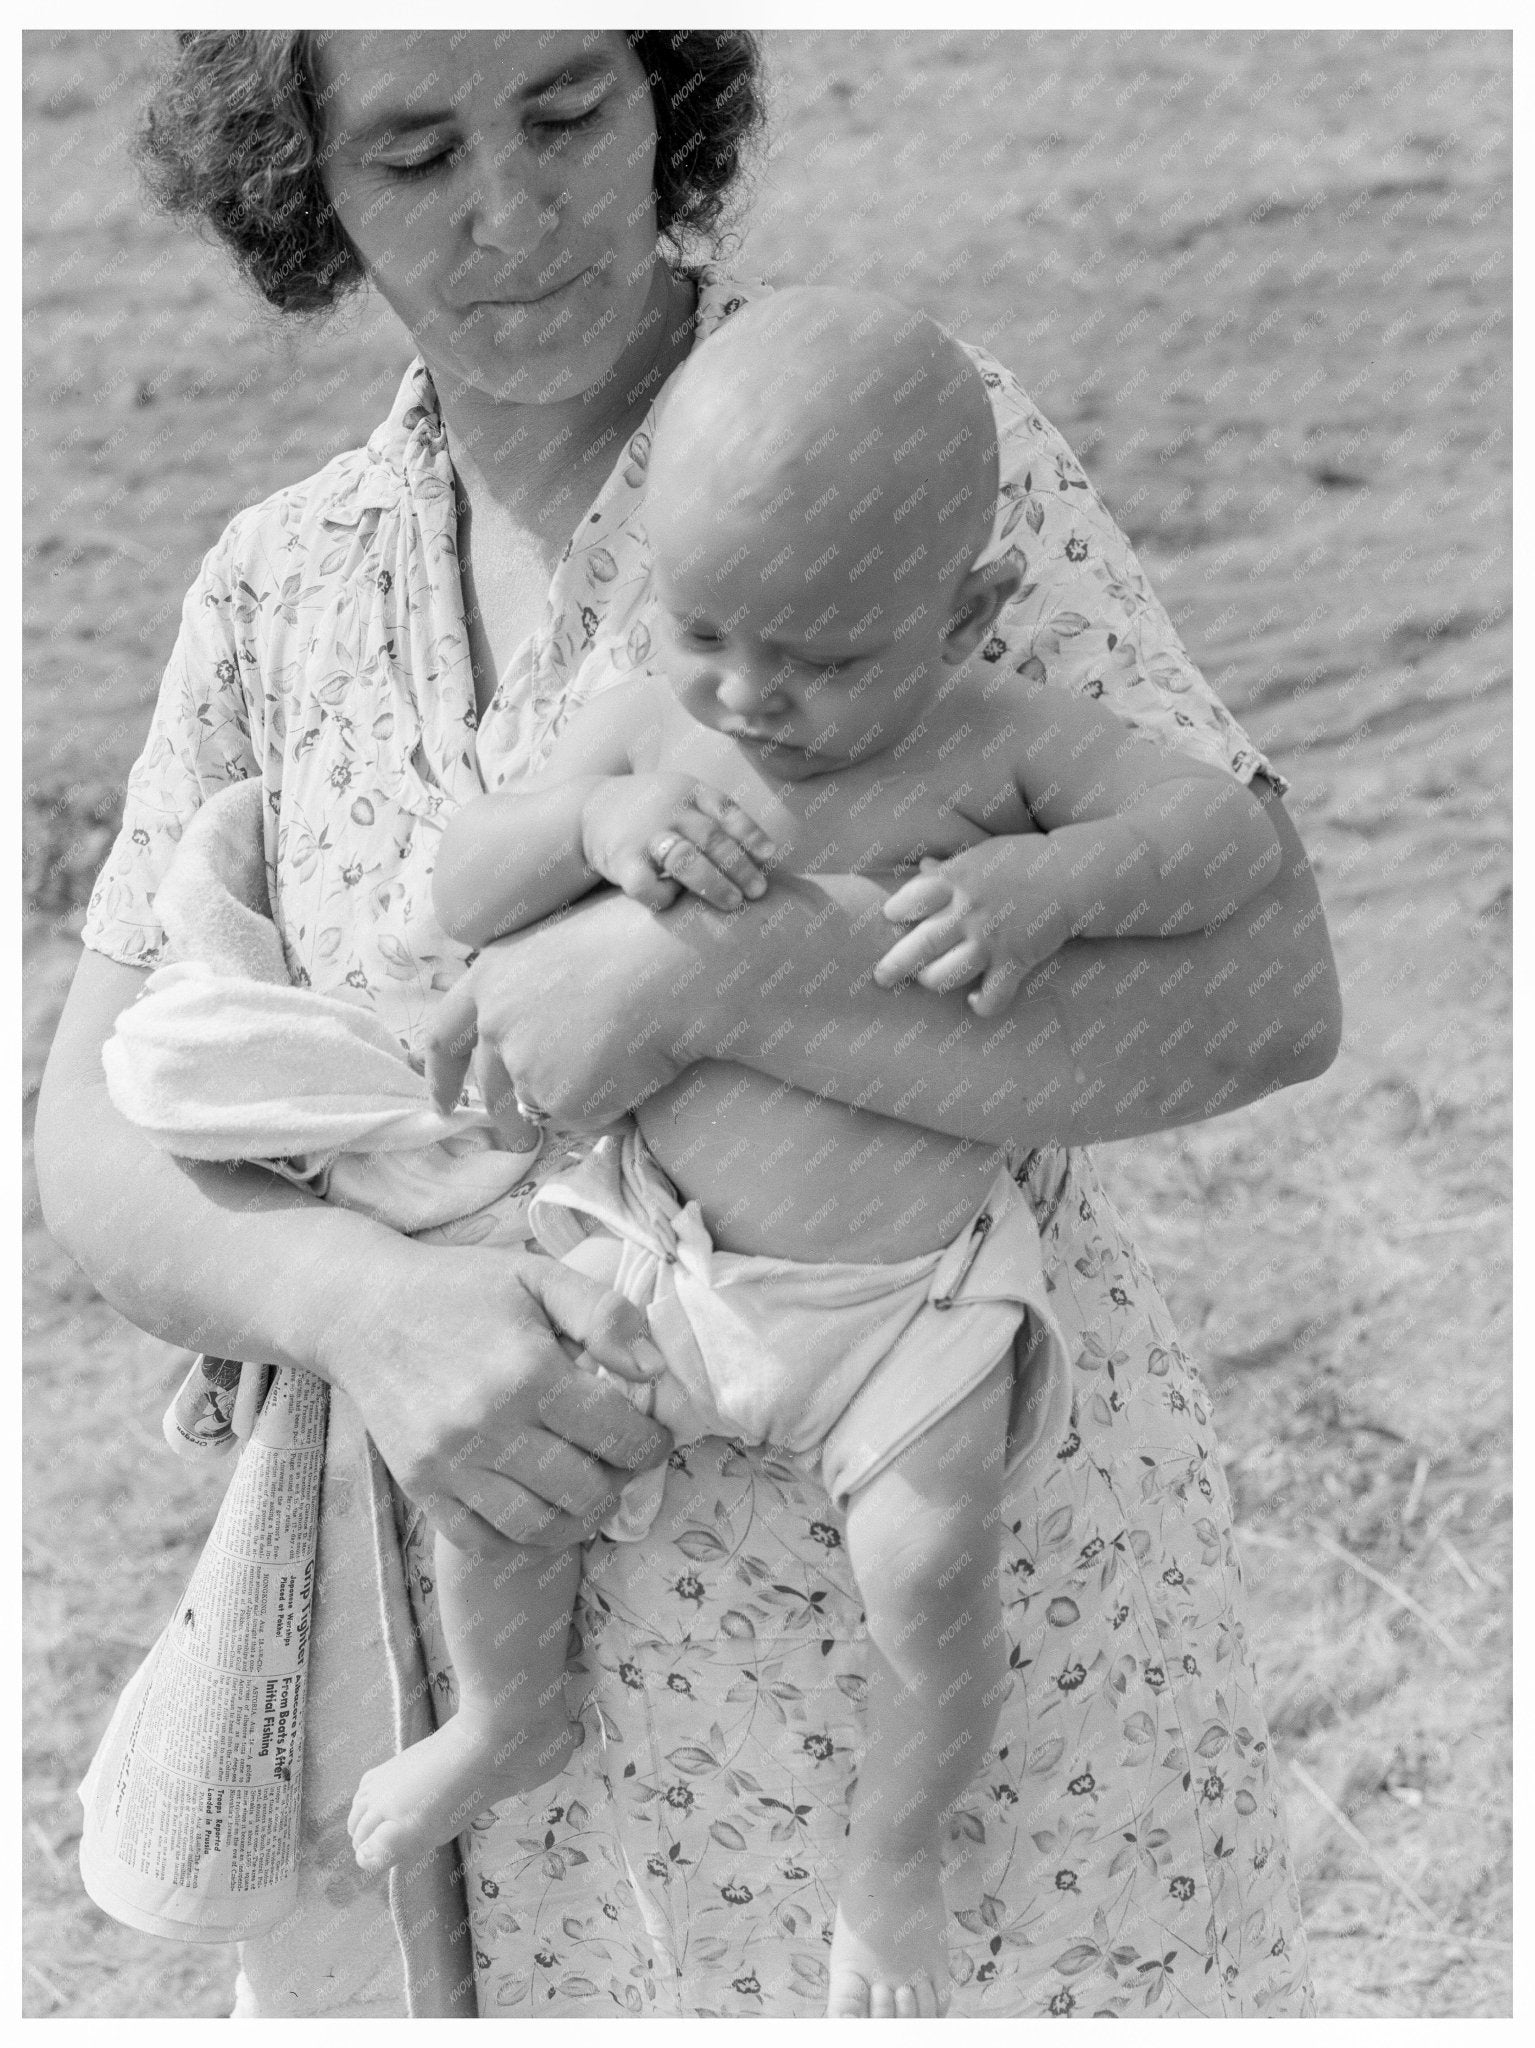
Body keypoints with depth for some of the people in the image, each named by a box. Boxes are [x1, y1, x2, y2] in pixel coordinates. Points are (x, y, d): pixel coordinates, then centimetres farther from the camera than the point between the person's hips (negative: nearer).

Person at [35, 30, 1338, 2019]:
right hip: (504, 1622, 4)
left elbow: (1262, 993, -21)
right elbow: (104, 1147, -2)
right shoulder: (281, 591, 2)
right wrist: (364, 1303, -23)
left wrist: (693, 974, -32)